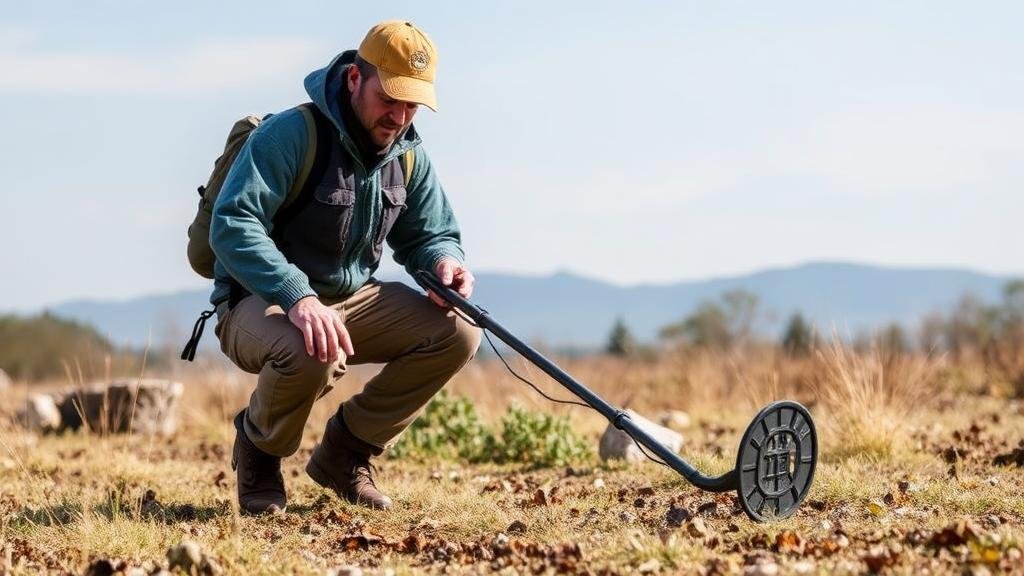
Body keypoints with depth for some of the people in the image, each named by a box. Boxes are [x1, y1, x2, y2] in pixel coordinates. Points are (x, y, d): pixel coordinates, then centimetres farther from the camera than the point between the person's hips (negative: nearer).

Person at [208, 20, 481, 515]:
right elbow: (231, 226, -30)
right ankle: (258, 450, -4)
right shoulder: (291, 135, -20)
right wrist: (299, 297, -43)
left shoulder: (408, 157, 3)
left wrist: (444, 261, -13)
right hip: (259, 303, -7)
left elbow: (429, 233, 15)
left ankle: (344, 452, 4)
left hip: (353, 301, 7)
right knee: (311, 352, -41)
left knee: (458, 331, -13)